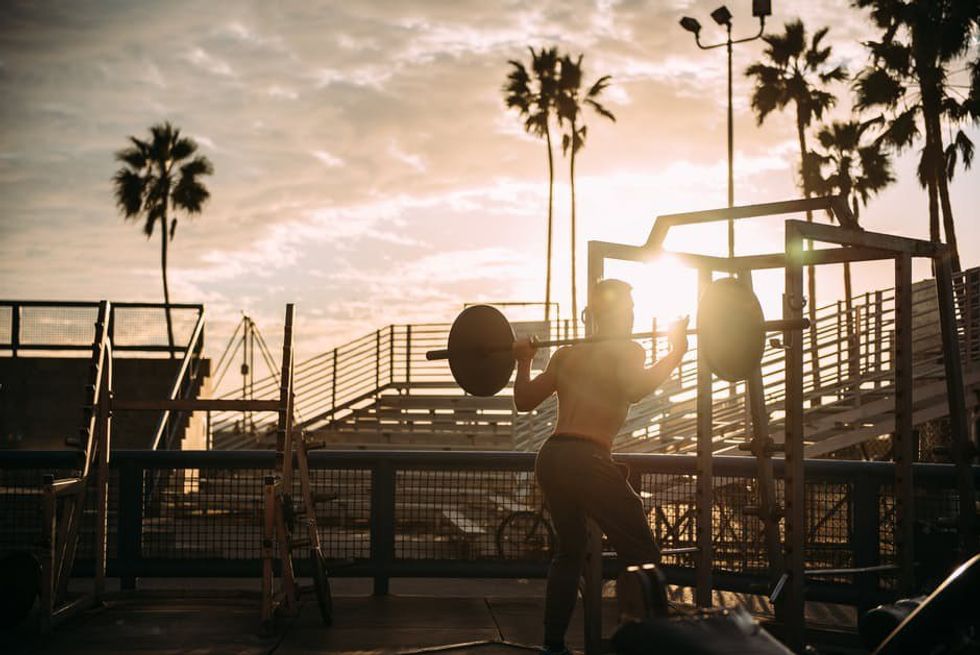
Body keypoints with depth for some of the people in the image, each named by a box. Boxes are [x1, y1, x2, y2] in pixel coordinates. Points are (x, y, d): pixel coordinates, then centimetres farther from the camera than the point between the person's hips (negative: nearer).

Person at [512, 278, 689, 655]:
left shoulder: (566, 355, 19)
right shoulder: (627, 350, 2)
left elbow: (523, 401, 19)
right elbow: (635, 389, -20)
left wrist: (523, 360, 33)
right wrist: (676, 352, -13)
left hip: (549, 460, 7)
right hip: (586, 460, -7)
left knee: (570, 551, 25)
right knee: (642, 557, 2)